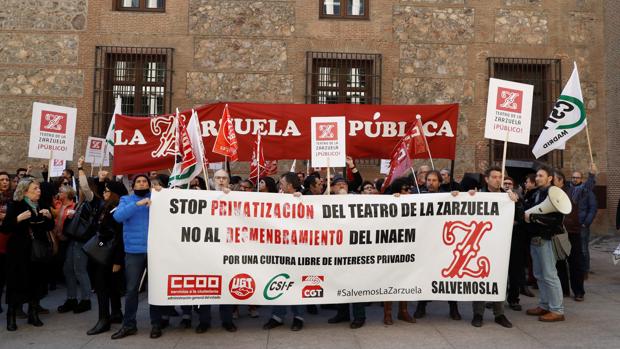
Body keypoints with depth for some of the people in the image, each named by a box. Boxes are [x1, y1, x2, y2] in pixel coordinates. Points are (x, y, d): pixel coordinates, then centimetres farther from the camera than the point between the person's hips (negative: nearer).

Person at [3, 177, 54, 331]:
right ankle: (11, 316, 13)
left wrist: (49, 217, -6)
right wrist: (18, 219, -25)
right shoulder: (15, 206, -5)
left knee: (36, 281, 6)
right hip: (20, 251, -4)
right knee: (18, 282, 0)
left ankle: (33, 313, 19)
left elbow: (50, 227, 13)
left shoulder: (42, 206, 8)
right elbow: (5, 228, -11)